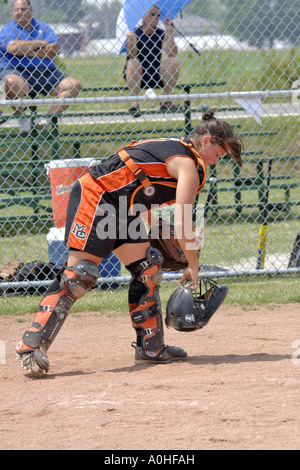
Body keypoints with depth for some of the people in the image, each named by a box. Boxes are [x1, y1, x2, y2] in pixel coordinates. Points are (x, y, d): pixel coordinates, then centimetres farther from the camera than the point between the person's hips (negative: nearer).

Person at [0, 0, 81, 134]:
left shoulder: (43, 27, 18)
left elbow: (54, 49, 1)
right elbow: (13, 48, -14)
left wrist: (27, 52, -5)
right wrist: (40, 44, -3)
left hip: (46, 72, 4)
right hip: (16, 71, -4)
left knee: (74, 85, -17)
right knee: (12, 82, -40)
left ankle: (48, 118, -22)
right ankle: (22, 118, -18)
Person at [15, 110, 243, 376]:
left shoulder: (175, 149, 16)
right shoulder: (189, 166, -13)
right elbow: (182, 223, -17)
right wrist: (193, 266, -8)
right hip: (95, 197, -11)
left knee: (147, 271, 8)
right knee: (79, 273, -17)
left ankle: (151, 348, 13)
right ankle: (32, 346, -19)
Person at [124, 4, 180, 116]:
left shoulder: (161, 34, 0)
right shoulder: (135, 33, -10)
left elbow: (172, 54, -14)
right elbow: (131, 56, -23)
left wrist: (170, 31, -18)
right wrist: (131, 42, -42)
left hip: (155, 77, 3)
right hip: (136, 77, -3)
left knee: (175, 62, -15)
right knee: (133, 62, -32)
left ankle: (166, 101, -11)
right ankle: (135, 103, -33)